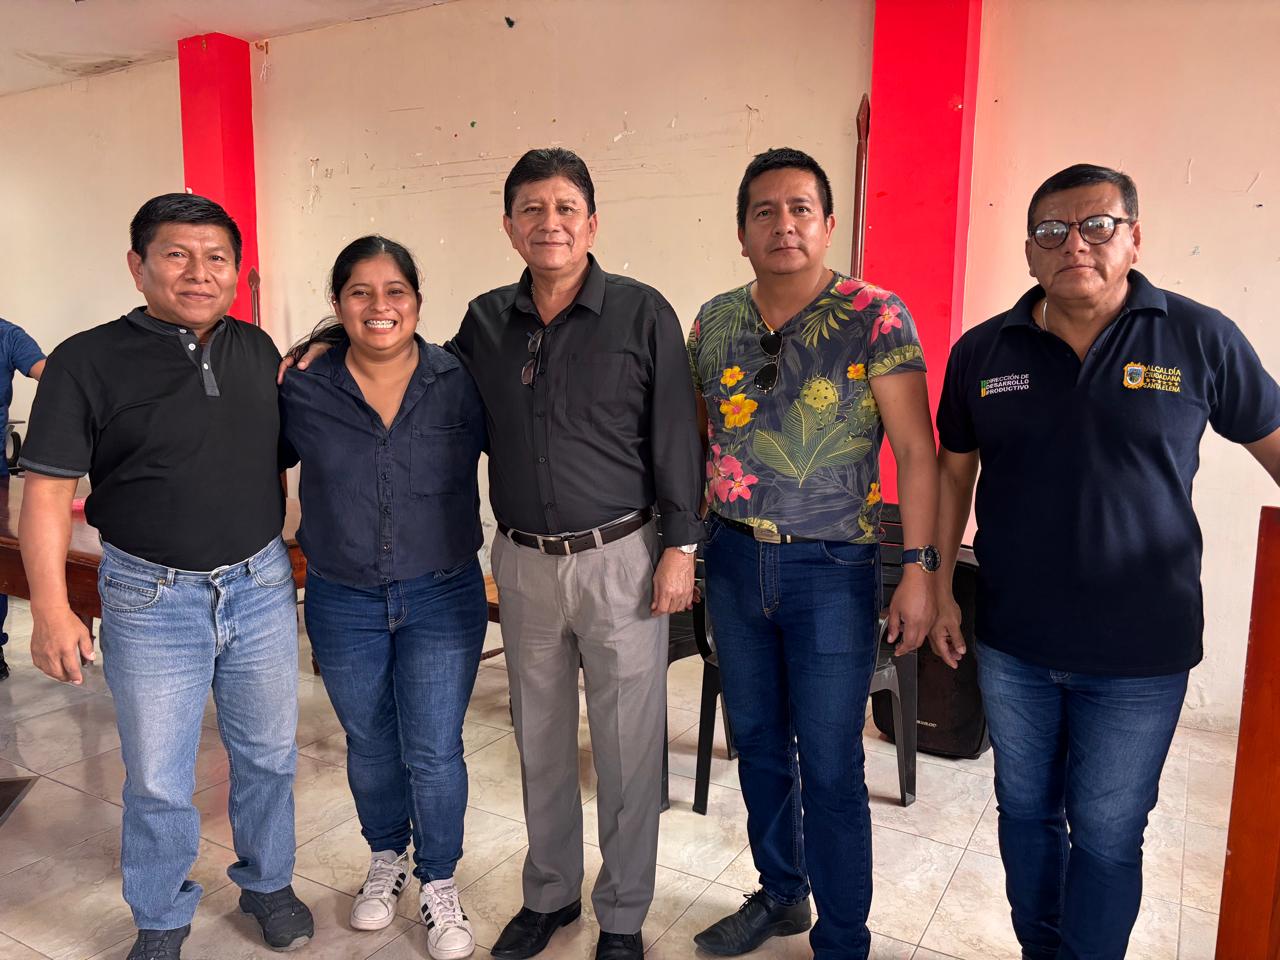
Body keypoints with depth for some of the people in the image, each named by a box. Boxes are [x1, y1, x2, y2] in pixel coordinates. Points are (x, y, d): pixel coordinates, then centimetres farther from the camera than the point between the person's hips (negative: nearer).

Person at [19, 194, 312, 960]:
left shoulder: (258, 351, 4)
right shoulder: (89, 361, -8)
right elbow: (47, 491, -8)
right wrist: (51, 609, -13)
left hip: (262, 586, 3)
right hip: (153, 600, -3)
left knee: (269, 755, 17)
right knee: (157, 780, 11)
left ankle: (268, 883, 40)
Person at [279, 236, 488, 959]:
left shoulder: (462, 382, -8)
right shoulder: (303, 392, -5)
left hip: (443, 599, -1)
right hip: (342, 602, 2)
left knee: (434, 751, 4)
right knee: (369, 744, 19)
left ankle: (439, 883, 29)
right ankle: (386, 858, 45)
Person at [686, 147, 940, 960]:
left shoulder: (875, 317, -9)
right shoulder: (714, 321, 5)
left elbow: (916, 449, -10)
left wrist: (920, 568, -15)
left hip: (831, 570, -5)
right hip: (735, 560, 5)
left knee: (830, 769, 4)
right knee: (758, 744, 18)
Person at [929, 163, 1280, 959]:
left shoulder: (1199, 338, -7)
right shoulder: (982, 351, -1)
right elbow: (953, 473, 7)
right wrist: (941, 590, 4)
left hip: (1139, 654, -2)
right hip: (1011, 644, 3)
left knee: (1107, 835, 10)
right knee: (1025, 811, 18)